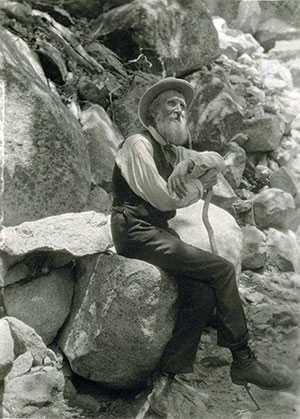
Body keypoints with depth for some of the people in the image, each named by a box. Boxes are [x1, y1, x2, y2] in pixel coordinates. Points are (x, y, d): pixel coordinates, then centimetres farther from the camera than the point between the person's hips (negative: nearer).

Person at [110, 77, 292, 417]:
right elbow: (164, 197, -15)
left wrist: (190, 164, -9)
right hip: (136, 232, -8)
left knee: (202, 295, -15)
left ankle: (165, 380, -12)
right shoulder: (138, 145, -9)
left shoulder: (173, 151, 18)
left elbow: (217, 161, 11)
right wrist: (201, 185, 1)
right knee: (221, 270, -16)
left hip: (158, 232, 8)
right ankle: (243, 361, -5)